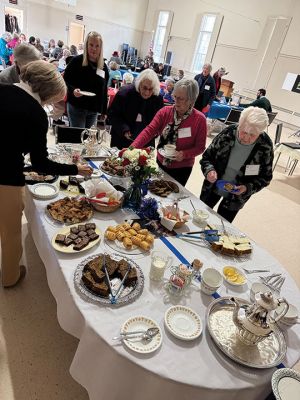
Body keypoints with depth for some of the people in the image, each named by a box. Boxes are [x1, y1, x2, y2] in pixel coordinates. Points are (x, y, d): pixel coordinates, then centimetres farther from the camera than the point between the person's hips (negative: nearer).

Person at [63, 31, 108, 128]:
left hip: (94, 110, 4)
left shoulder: (104, 66, 6)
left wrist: (104, 110, 11)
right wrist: (73, 90, -25)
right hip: (76, 107, -4)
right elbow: (65, 81, -4)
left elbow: (104, 90, 11)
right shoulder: (76, 61, -7)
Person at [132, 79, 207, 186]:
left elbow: (200, 147, -10)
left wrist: (184, 154, -28)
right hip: (161, 163, 3)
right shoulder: (165, 112, -8)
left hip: (182, 168, -3)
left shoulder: (199, 119, -15)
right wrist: (132, 148, -32)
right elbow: (149, 131, -18)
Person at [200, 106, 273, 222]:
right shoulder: (228, 133, -21)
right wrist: (209, 170, -29)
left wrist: (248, 188, -26)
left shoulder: (265, 147, -21)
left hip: (235, 197, -1)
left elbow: (265, 177, -8)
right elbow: (206, 157, -9)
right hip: (212, 188, 2)